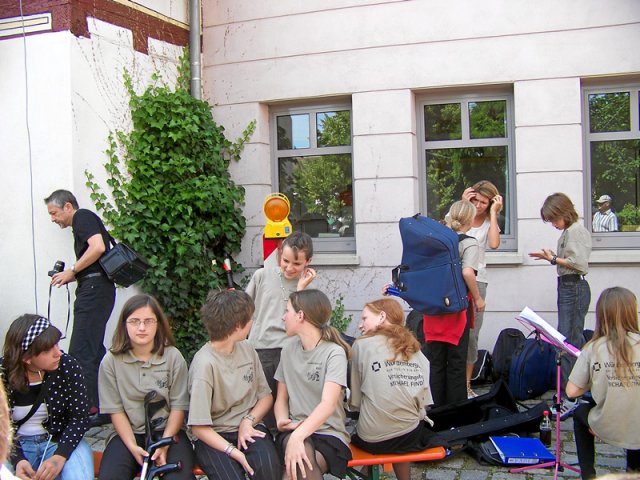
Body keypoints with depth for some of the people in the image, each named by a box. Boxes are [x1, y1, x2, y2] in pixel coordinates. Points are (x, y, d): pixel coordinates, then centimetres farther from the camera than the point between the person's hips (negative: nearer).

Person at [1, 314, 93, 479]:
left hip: (62, 441, 0)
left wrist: (60, 457, -23)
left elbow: (79, 417, -9)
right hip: (17, 445, 0)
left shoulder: (68, 366, -13)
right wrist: (17, 460, -23)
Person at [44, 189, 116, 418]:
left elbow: (98, 247, -21)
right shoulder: (83, 222, 25)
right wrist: (71, 276, 12)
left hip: (94, 288, -10)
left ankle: (91, 408, -10)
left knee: (80, 353, -11)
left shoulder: (83, 217, -3)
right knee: (94, 350, 13)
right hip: (94, 289, 10)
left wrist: (71, 271, -12)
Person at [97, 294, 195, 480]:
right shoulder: (111, 361, -2)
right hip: (128, 433, 1)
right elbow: (115, 410, -2)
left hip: (168, 431, -1)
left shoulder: (173, 357, -2)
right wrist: (132, 446, -14)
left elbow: (178, 406, -3)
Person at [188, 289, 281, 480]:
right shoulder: (205, 363, -15)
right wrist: (234, 452, -23)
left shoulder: (247, 349, 3)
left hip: (249, 428, 4)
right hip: (215, 436, -4)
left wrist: (248, 420, -7)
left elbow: (266, 395, 11)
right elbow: (199, 427, -14)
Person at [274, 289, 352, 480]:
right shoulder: (289, 348, 10)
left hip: (329, 434, -3)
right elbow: (281, 397, 13)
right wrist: (282, 420, -9)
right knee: (303, 452, -34)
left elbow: (328, 404, -20)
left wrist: (297, 437, -34)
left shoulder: (334, 353, -8)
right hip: (294, 431, 3)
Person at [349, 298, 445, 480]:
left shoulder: (362, 344, -1)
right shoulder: (414, 349, 10)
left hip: (372, 439, -3)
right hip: (411, 436, 4)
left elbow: (355, 401, 1)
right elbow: (424, 399, 8)